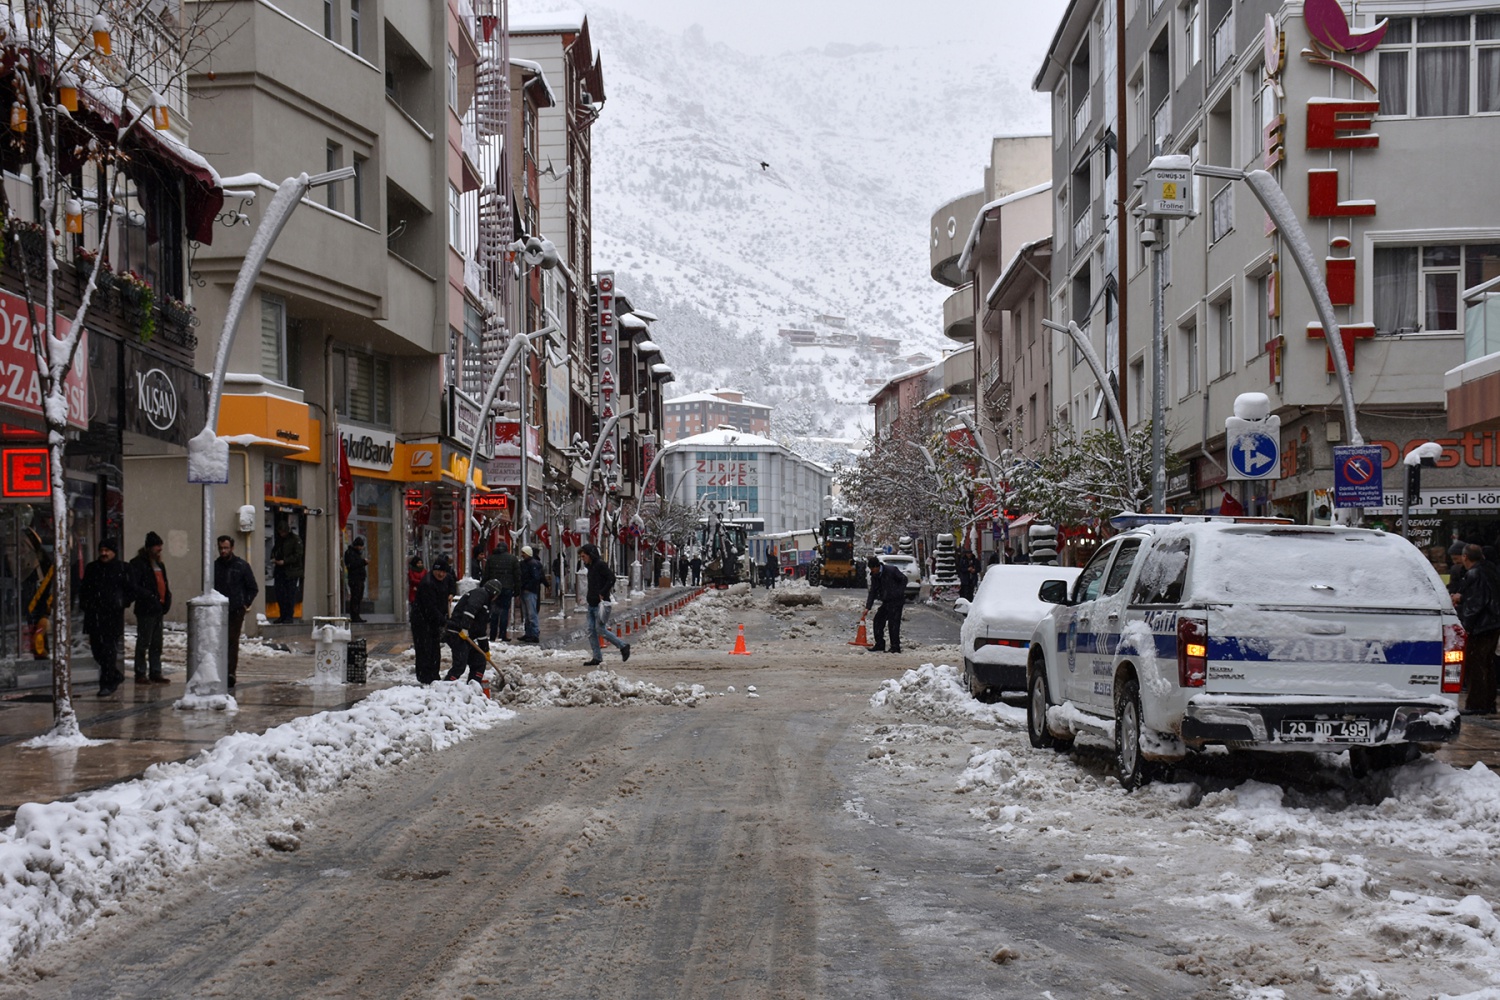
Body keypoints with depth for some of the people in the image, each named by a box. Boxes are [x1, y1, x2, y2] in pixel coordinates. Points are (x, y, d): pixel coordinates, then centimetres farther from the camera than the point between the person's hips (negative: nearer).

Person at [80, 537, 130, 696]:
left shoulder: (122, 569, 2)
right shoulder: (91, 568, 14)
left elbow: (130, 590, 4)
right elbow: (83, 589, 21)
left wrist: (121, 603, -7)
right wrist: (85, 604, 8)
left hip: (113, 616, -5)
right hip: (94, 615, 5)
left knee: (109, 649, -8)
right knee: (96, 649, 7)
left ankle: (107, 684, -4)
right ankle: (116, 676, 25)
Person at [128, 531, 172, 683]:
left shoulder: (159, 565, 16)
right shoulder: (138, 564, -10)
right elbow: (134, 587, -17)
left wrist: (166, 600, 7)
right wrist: (151, 597, -21)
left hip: (158, 609, 8)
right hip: (145, 609, -8)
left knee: (156, 644, 12)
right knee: (143, 643, -3)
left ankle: (155, 673, 18)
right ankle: (140, 674, 3)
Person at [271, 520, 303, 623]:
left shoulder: (296, 540, -7)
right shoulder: (279, 539, 14)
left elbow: (297, 555, -12)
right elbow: (274, 550, 25)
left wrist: (284, 561, -18)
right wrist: (273, 558, 2)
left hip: (291, 571, -6)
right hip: (280, 571, 6)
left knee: (290, 594, -4)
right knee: (279, 595, 5)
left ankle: (289, 616, 1)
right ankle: (282, 616, 13)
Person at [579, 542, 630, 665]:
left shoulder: (600, 565, -12)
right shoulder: (591, 566, 16)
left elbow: (611, 578, -21)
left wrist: (602, 593, -20)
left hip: (600, 603, -9)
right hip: (592, 604, 9)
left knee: (600, 630, -9)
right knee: (591, 631, 6)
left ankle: (623, 646, 4)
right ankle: (595, 657, 10)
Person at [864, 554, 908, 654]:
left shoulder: (891, 570, -15)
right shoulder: (874, 576, 6)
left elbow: (904, 579, -7)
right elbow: (872, 592, 9)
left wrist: (899, 592, -14)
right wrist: (868, 607, 3)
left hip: (896, 601, -8)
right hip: (886, 602, 8)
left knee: (893, 623, -10)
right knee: (878, 620, 7)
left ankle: (895, 647, -5)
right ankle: (879, 645, 15)